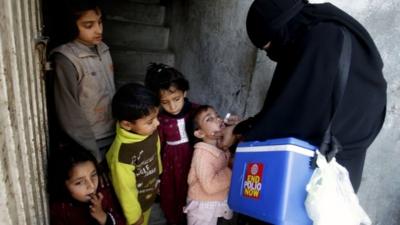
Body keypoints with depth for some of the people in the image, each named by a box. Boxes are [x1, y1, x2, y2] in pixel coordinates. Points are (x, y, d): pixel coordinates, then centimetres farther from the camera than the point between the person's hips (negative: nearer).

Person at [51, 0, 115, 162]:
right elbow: (70, 115, -18)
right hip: (91, 143, -6)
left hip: (114, 136, 6)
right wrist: (93, 154, -14)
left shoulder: (103, 50, 1)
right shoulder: (66, 60, -19)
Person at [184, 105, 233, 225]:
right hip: (203, 206, -7)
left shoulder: (221, 147, -2)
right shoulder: (202, 153, -26)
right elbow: (209, 186, -32)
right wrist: (232, 174, -21)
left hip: (219, 202, 7)